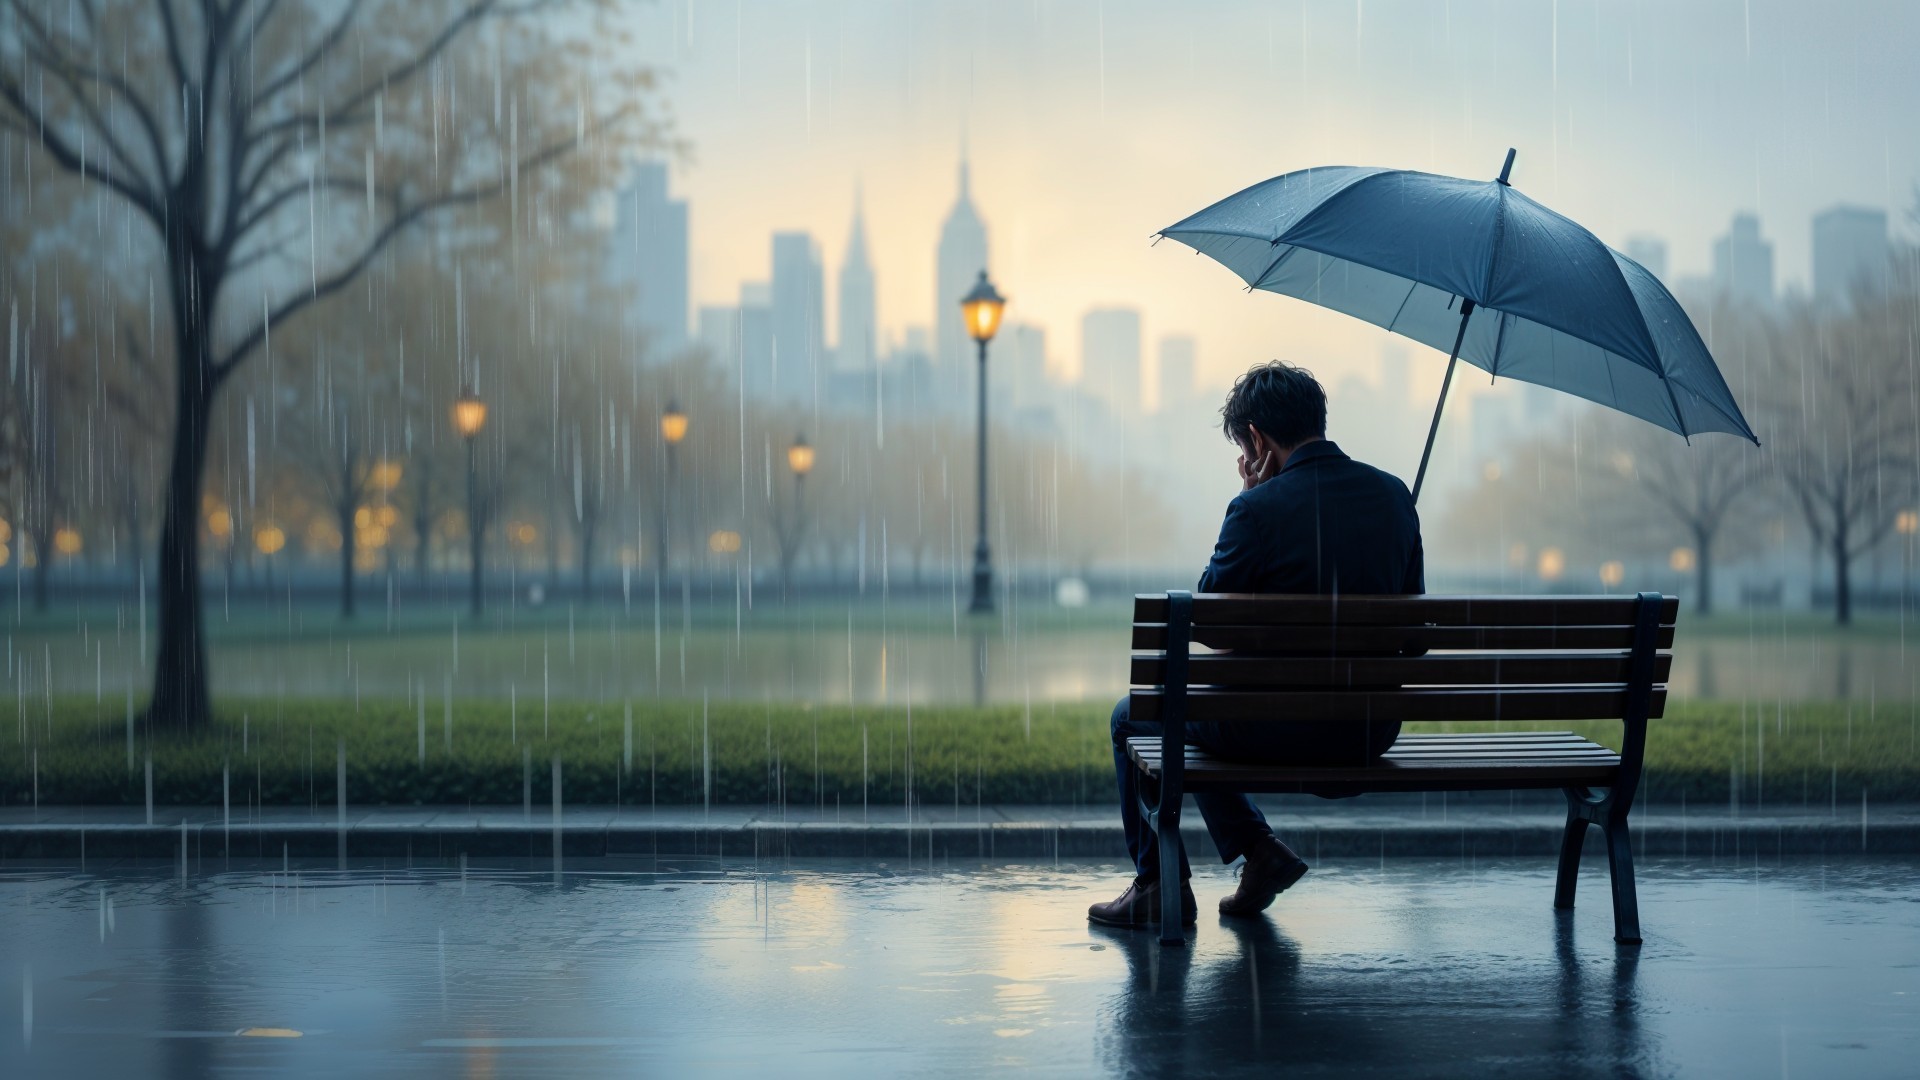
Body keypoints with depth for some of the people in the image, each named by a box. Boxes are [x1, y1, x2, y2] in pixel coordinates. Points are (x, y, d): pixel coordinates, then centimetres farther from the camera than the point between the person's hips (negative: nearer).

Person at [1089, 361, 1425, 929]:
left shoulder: (1260, 507, -18)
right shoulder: (1394, 494, 1)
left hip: (1285, 728, -7)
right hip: (1373, 732, 7)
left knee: (1132, 716, 20)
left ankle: (1159, 884, 24)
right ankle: (1258, 850, 24)